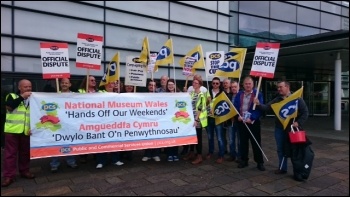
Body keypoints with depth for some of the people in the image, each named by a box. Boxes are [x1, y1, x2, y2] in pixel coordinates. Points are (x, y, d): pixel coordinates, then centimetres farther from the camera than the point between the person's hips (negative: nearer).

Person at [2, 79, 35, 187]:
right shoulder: (12, 96, 4)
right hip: (12, 130, -3)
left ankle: (24, 171, 25)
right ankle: (9, 176, 7)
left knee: (25, 152, 11)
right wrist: (22, 97, -16)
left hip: (26, 131, 3)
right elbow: (9, 106, -15)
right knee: (10, 153, 1)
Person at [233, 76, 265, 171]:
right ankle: (244, 160, 23)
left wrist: (251, 118, -20)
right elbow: (235, 107, 6)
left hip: (253, 122, -4)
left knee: (256, 143, 3)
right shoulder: (239, 94, 8)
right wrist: (238, 116, -10)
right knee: (243, 142, 11)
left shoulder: (258, 94, -6)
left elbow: (259, 108, -12)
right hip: (241, 122, 4)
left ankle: (260, 162, 13)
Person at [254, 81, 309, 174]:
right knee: (281, 149, 12)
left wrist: (298, 122, -16)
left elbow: (305, 112, -6)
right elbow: (267, 107, -1)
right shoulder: (276, 100, 8)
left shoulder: (297, 99, -5)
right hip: (279, 129, 4)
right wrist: (259, 104, -20)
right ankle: (282, 168, 25)